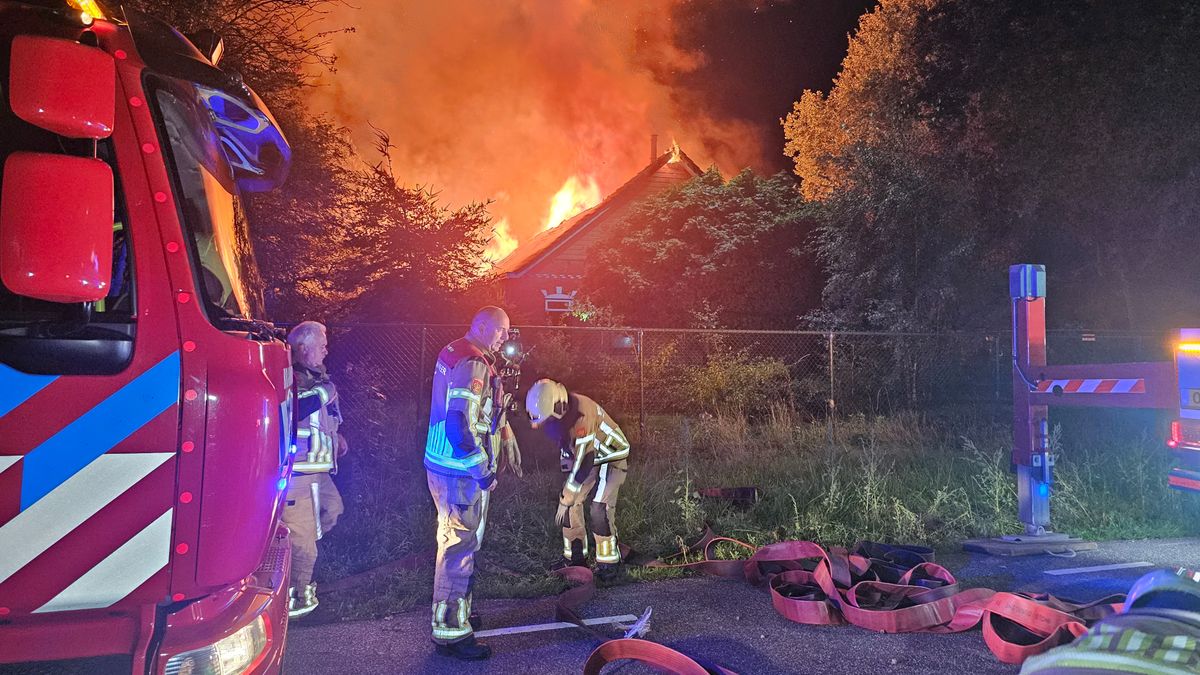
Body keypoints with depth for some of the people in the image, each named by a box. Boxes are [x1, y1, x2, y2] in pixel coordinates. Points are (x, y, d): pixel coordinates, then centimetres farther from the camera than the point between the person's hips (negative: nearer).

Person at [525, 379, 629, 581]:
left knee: (600, 509, -17)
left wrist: (565, 499, -25)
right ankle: (575, 558, 16)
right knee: (571, 504, 2)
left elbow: (582, 462, -32)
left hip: (612, 458, -8)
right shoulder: (557, 413, -10)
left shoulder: (582, 414, -36)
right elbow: (564, 443, 8)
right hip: (589, 458, 8)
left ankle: (608, 563, -2)